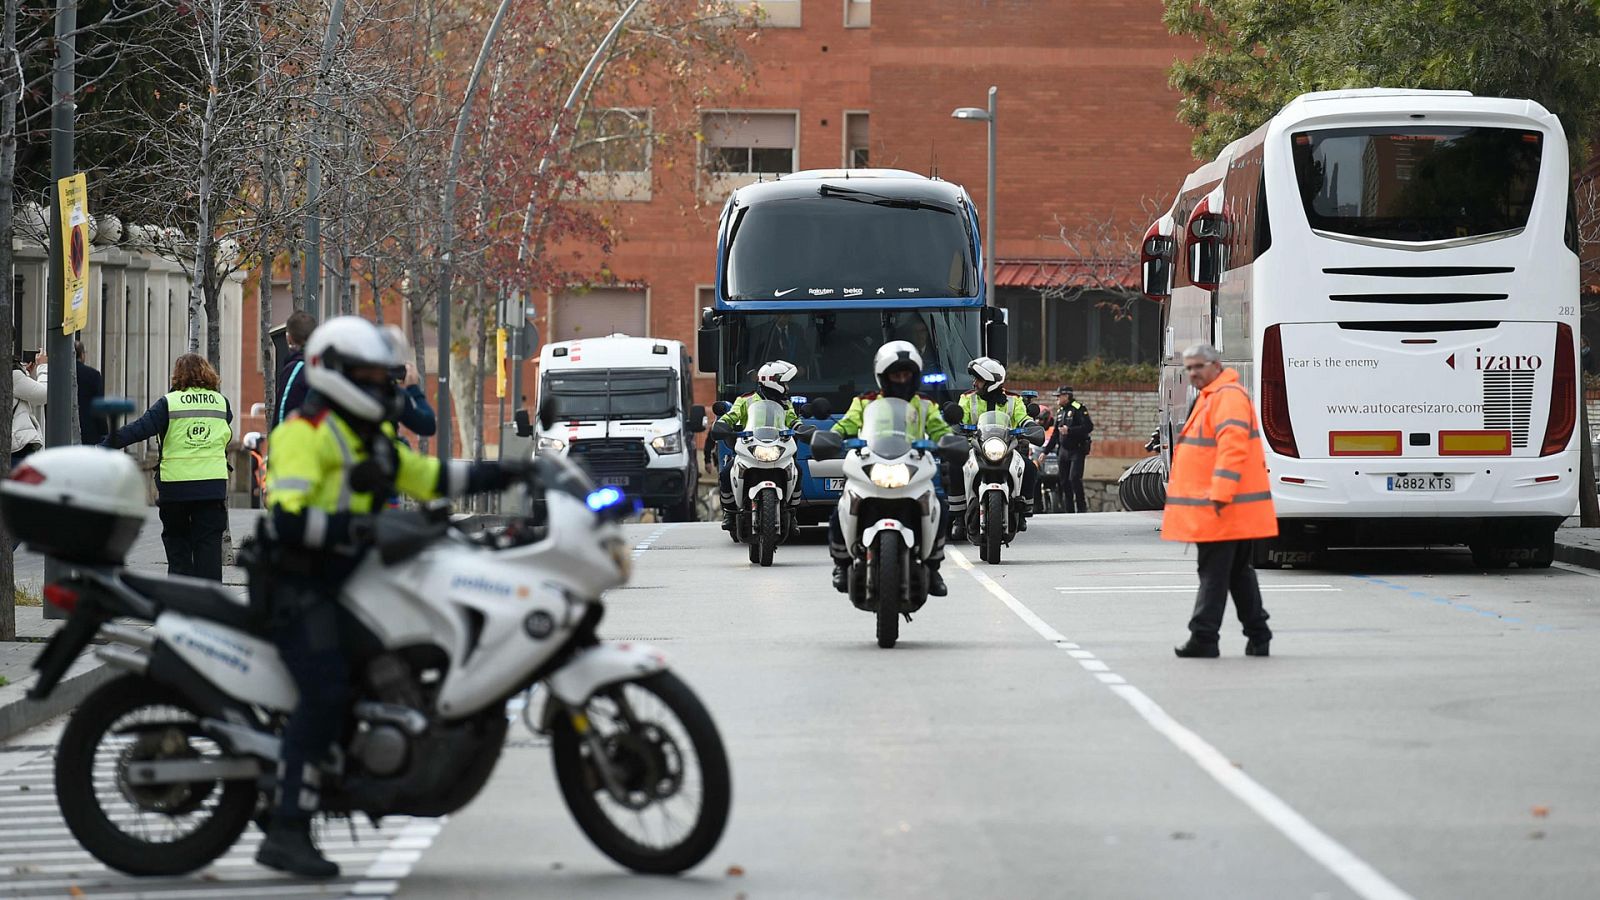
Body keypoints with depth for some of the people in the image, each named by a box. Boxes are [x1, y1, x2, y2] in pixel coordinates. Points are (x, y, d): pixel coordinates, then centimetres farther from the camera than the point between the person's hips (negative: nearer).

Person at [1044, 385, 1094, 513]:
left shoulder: (1079, 408, -7)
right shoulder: (1060, 411, 17)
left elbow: (1089, 426, -18)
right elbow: (1055, 434, 23)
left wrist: (1069, 430, -22)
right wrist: (1045, 451, 21)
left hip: (1077, 450, -7)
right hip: (1063, 451, 7)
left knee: (1074, 478, -17)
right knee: (1063, 482, 3)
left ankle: (1082, 507, -7)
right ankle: (1069, 511, 8)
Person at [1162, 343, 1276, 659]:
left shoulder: (1228, 396, -14)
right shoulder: (1212, 397, 21)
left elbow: (1232, 447, -25)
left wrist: (1220, 494, -29)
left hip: (1222, 509, -11)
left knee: (1213, 574, -9)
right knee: (1238, 572, 14)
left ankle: (1203, 638, -8)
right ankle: (1257, 636, 17)